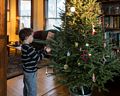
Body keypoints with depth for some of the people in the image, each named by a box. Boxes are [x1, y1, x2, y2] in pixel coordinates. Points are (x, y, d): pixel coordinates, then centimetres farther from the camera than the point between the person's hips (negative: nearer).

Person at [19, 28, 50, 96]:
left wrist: (43, 50, 6)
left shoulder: (25, 46, 5)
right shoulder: (28, 48, -26)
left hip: (27, 71, 10)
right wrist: (45, 52, -11)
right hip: (31, 72, -10)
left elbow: (35, 54, 12)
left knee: (26, 88, 22)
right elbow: (37, 58, -21)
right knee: (32, 90, 3)